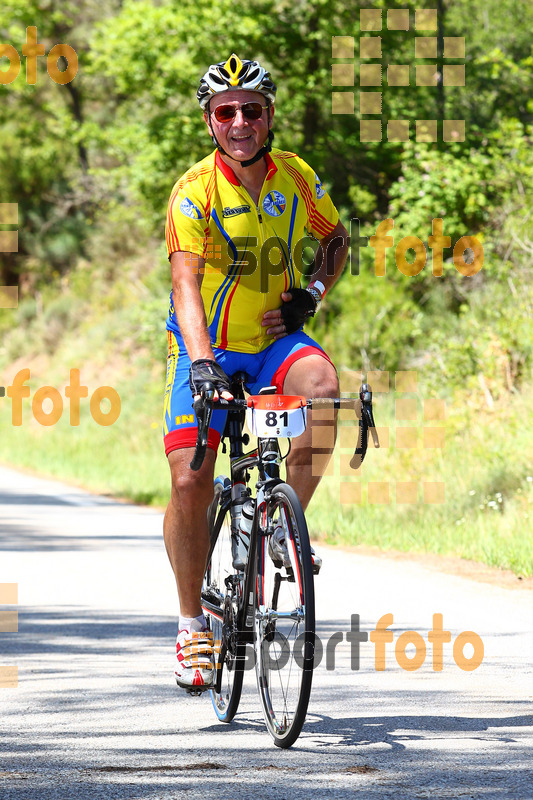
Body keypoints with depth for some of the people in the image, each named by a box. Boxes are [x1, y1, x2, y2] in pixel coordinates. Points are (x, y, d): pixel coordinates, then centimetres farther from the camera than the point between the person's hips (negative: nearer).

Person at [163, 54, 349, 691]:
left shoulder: (296, 177, -6)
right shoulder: (194, 190, -17)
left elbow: (336, 238, 14)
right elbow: (186, 283, -29)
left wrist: (312, 293, -6)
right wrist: (201, 363, -44)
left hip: (276, 339, 2)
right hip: (209, 351, -2)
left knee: (323, 387, -32)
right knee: (189, 483, -13)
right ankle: (192, 624, 5)